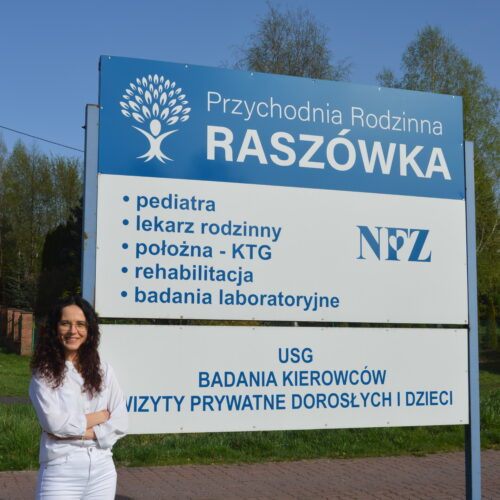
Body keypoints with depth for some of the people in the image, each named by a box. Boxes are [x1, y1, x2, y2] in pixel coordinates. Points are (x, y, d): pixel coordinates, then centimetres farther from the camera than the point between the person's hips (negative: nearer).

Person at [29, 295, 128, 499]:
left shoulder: (103, 371, 4)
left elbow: (120, 423, -2)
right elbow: (55, 422, -15)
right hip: (61, 472, -3)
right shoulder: (44, 374, -4)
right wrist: (101, 416, -5)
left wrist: (76, 433, -12)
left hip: (102, 471, 3)